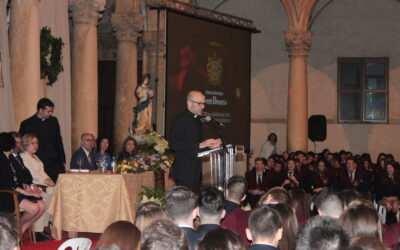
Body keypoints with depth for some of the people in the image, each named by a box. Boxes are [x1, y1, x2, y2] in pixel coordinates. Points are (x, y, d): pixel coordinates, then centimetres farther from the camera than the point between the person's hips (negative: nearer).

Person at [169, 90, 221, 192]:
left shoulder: (197, 120, 18)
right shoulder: (180, 120, -10)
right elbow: (174, 144, -21)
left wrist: (210, 145, 6)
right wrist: (199, 145, -23)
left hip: (195, 171, 9)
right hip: (184, 172, -9)